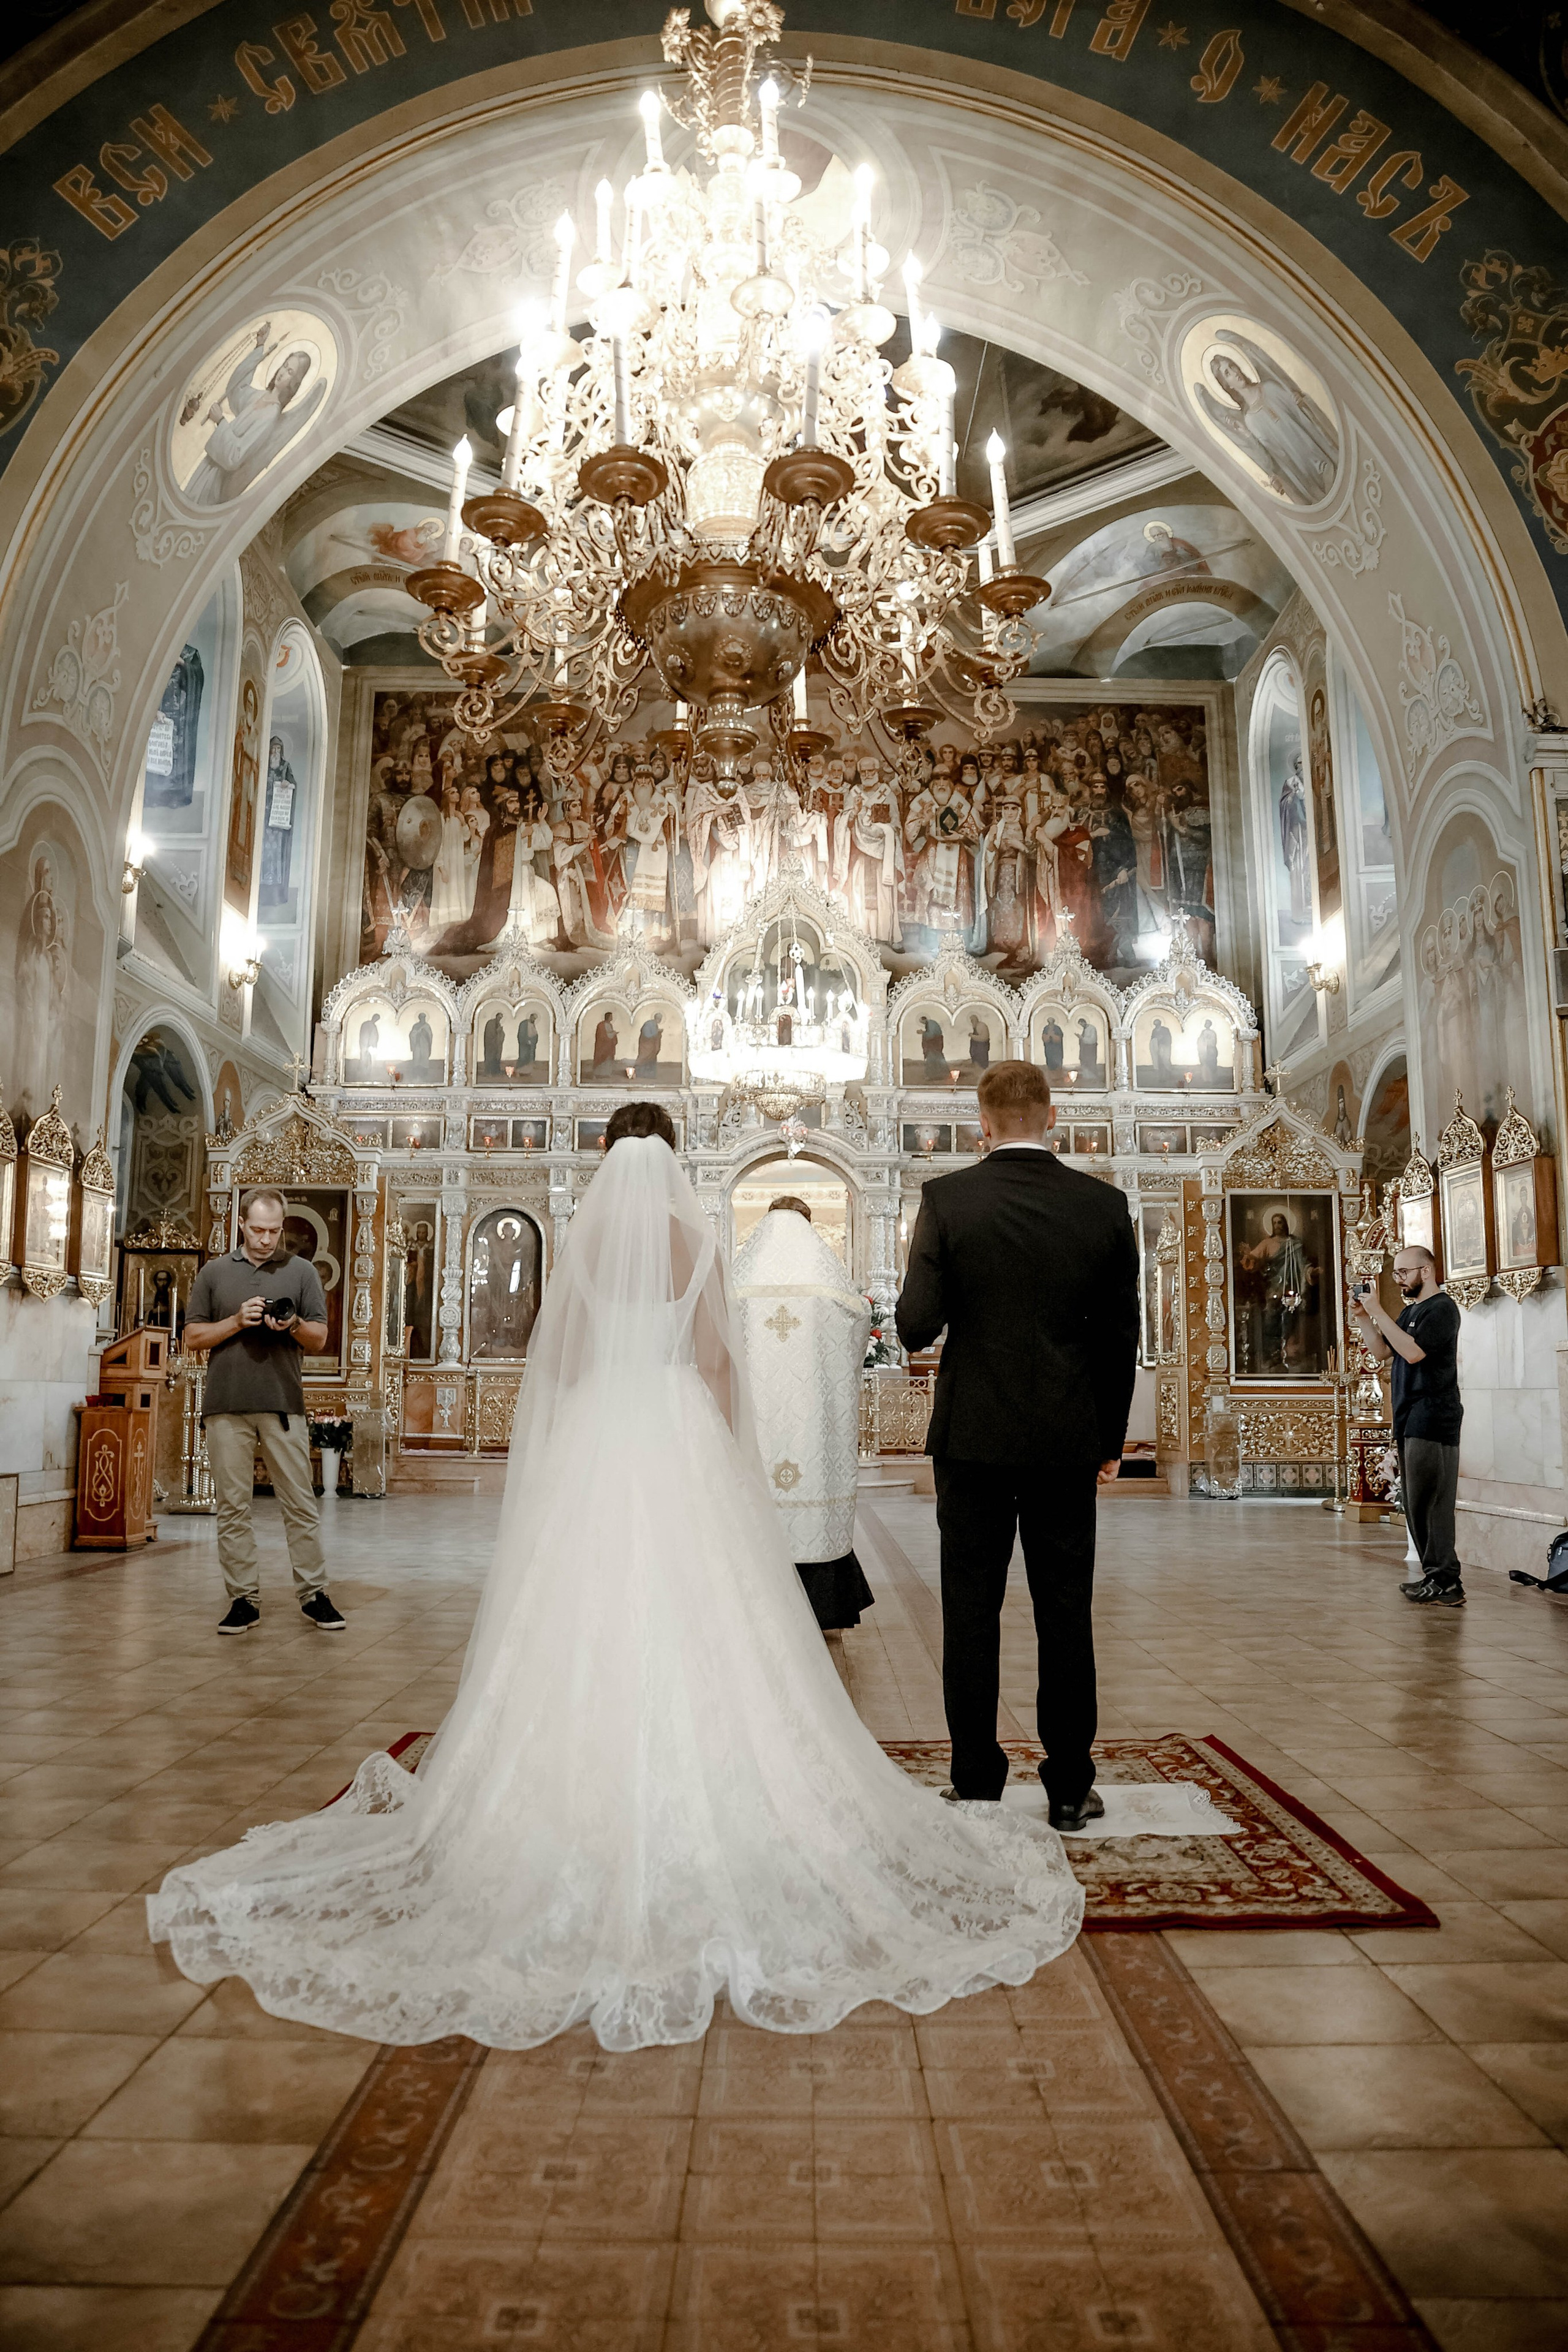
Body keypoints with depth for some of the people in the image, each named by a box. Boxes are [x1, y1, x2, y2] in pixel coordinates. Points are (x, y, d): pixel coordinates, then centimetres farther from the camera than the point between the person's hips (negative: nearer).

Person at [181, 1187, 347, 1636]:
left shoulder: (301, 1271, 10)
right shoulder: (215, 1272, 11)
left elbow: (319, 1340, 9)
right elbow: (193, 1338, 8)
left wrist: (295, 1326, -12)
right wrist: (238, 1321, -7)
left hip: (283, 1405, 0)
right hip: (226, 1407, 1)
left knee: (300, 1505, 0)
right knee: (233, 1507, 3)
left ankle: (313, 1595, 7)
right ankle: (243, 1600, 10)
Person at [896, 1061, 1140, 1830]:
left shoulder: (947, 1199, -8)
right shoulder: (1104, 1204, -2)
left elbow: (916, 1326, -13)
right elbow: (1120, 1336, 3)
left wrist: (915, 1298, 10)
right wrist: (1110, 1439, 14)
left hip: (973, 1437, -2)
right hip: (1069, 1440, 2)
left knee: (971, 1614, 8)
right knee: (1066, 1615, 11)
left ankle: (977, 1787, 16)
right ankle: (1070, 1788, 19)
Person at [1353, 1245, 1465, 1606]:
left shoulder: (1442, 1308, -10)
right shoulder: (1409, 1311, 19)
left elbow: (1413, 1351, -21)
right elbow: (1383, 1351, 18)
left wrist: (1377, 1311, -19)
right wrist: (1363, 1316, 6)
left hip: (1433, 1422, -9)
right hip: (1410, 1421, 9)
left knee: (1428, 1502, -10)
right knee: (1417, 1503, 10)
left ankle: (1447, 1583, -8)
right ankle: (1435, 1576, 16)